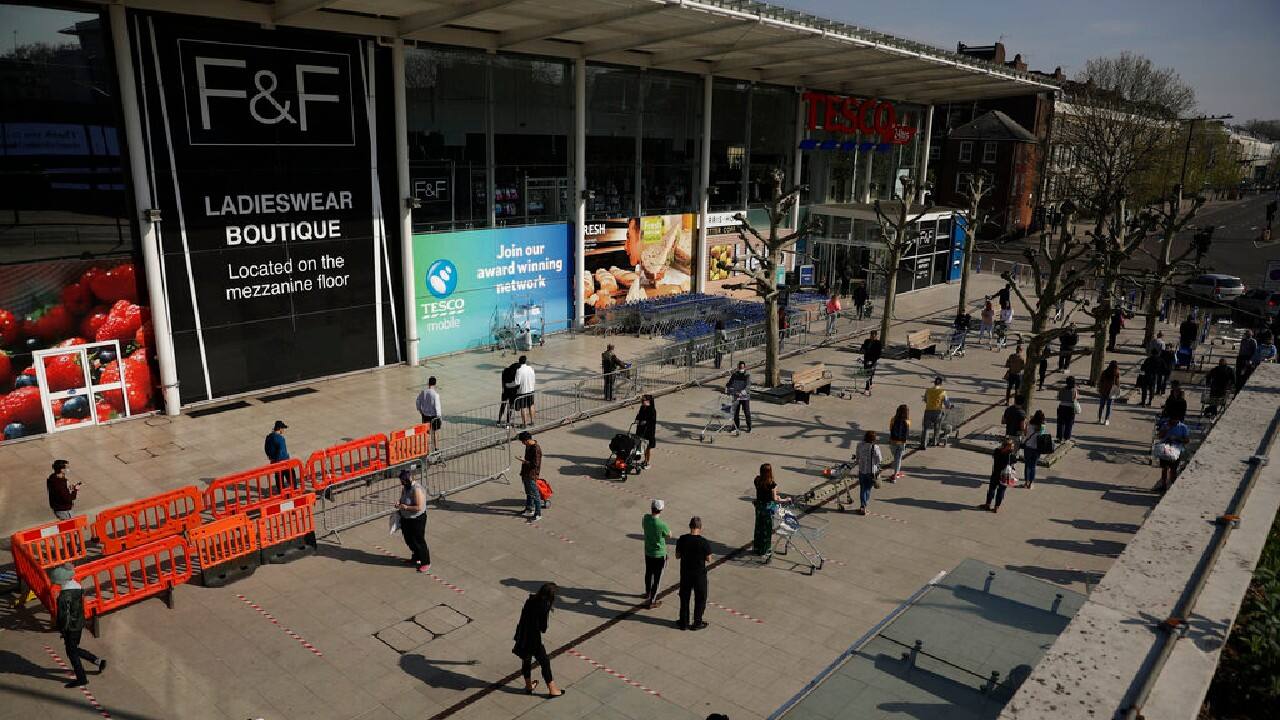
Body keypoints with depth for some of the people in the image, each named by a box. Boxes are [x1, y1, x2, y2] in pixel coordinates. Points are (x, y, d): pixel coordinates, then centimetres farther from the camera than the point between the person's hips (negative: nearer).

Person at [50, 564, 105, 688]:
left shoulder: (65, 594, -25)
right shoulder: (77, 587, 2)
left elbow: (64, 614, -22)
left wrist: (61, 628, -10)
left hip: (70, 627, -8)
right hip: (79, 624, 8)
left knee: (72, 652, 7)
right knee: (75, 649, 23)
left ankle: (81, 679, 17)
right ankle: (99, 661, 23)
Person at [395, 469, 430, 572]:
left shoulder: (417, 489, -26)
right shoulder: (405, 487, 1)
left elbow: (419, 507, -29)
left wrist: (406, 507, -26)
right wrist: (399, 504, -3)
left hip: (417, 519, -9)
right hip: (406, 519, 9)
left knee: (419, 541, 1)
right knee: (409, 540, 21)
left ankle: (426, 563, 15)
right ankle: (416, 558, 42)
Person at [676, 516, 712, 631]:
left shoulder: (682, 540, -11)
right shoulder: (704, 542, -19)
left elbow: (677, 556, -2)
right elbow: (708, 559, -10)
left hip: (685, 573, 3)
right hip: (699, 574, -3)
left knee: (684, 597, 18)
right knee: (700, 599, 15)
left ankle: (684, 622, 26)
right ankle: (697, 623, 24)